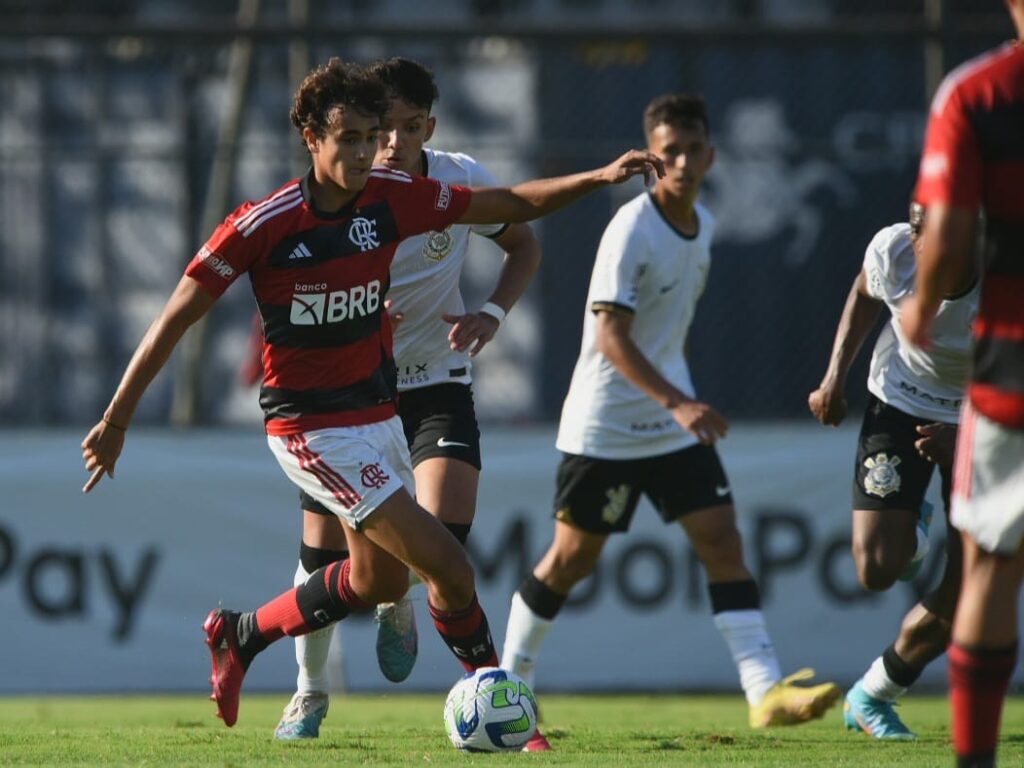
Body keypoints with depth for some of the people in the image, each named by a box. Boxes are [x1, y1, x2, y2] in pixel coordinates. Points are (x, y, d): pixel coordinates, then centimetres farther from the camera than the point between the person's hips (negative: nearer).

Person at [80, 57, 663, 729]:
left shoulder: (392, 198, -4)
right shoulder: (264, 224, -18)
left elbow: (514, 205, 6)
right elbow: (177, 319, -11)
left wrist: (600, 177, -7)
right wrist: (116, 419, -9)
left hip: (379, 414, 7)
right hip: (312, 429, -7)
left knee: (380, 581, 19)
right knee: (447, 567, -13)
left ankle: (238, 635, 38)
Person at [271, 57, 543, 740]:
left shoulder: (461, 182, -10)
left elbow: (524, 245, 7)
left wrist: (493, 314, -10)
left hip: (437, 379, 1)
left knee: (446, 529, -19)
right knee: (324, 550, -1)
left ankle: (398, 601, 18)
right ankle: (312, 691, 24)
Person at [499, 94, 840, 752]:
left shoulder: (703, 227, 5)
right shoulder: (631, 231, -19)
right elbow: (610, 336, -27)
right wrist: (678, 402, -36)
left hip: (675, 422, 6)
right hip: (605, 426, -6)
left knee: (722, 541, -6)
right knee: (573, 557, 3)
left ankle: (766, 690, -13)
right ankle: (510, 682, 21)